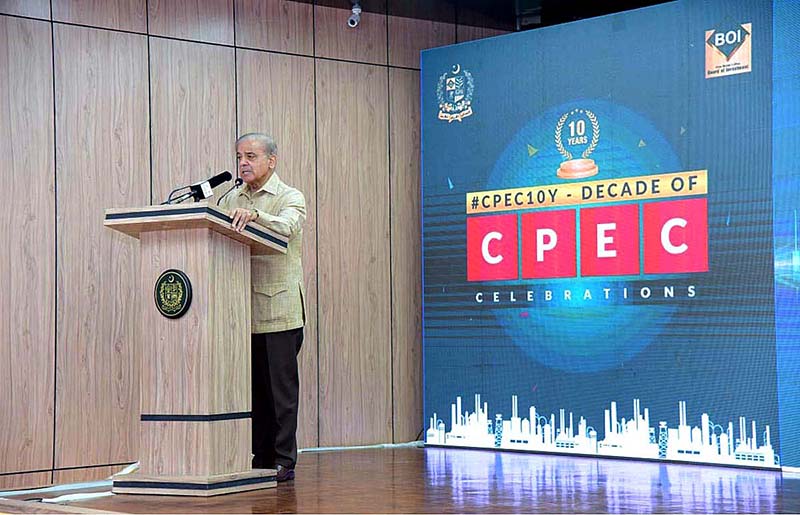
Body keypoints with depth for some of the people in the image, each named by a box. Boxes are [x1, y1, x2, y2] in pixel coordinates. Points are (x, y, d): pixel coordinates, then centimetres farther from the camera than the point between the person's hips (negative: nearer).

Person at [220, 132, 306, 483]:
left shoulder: (290, 197, 0)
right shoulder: (231, 200, 18)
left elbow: (287, 226, -22)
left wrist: (254, 214, -39)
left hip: (279, 306, -5)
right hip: (243, 309, 5)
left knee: (281, 385, -2)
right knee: (254, 385, 7)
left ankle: (284, 460, 3)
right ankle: (261, 459, 14)